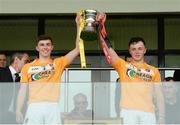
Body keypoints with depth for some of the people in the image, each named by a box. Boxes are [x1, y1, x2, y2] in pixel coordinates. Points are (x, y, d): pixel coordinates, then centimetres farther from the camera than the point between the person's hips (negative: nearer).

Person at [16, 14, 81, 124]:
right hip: (34, 107, 0)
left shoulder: (58, 63, 14)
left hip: (53, 107, 0)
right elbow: (23, 90, 14)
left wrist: (79, 26, 1)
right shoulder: (28, 67, 16)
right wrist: (18, 110, 3)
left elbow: (78, 49, 6)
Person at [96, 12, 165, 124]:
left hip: (148, 112, 1)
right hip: (128, 111, -1)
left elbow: (159, 95, 14)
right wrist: (101, 24, -5)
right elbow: (107, 47, 5)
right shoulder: (123, 65, 14)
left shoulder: (153, 71, 17)